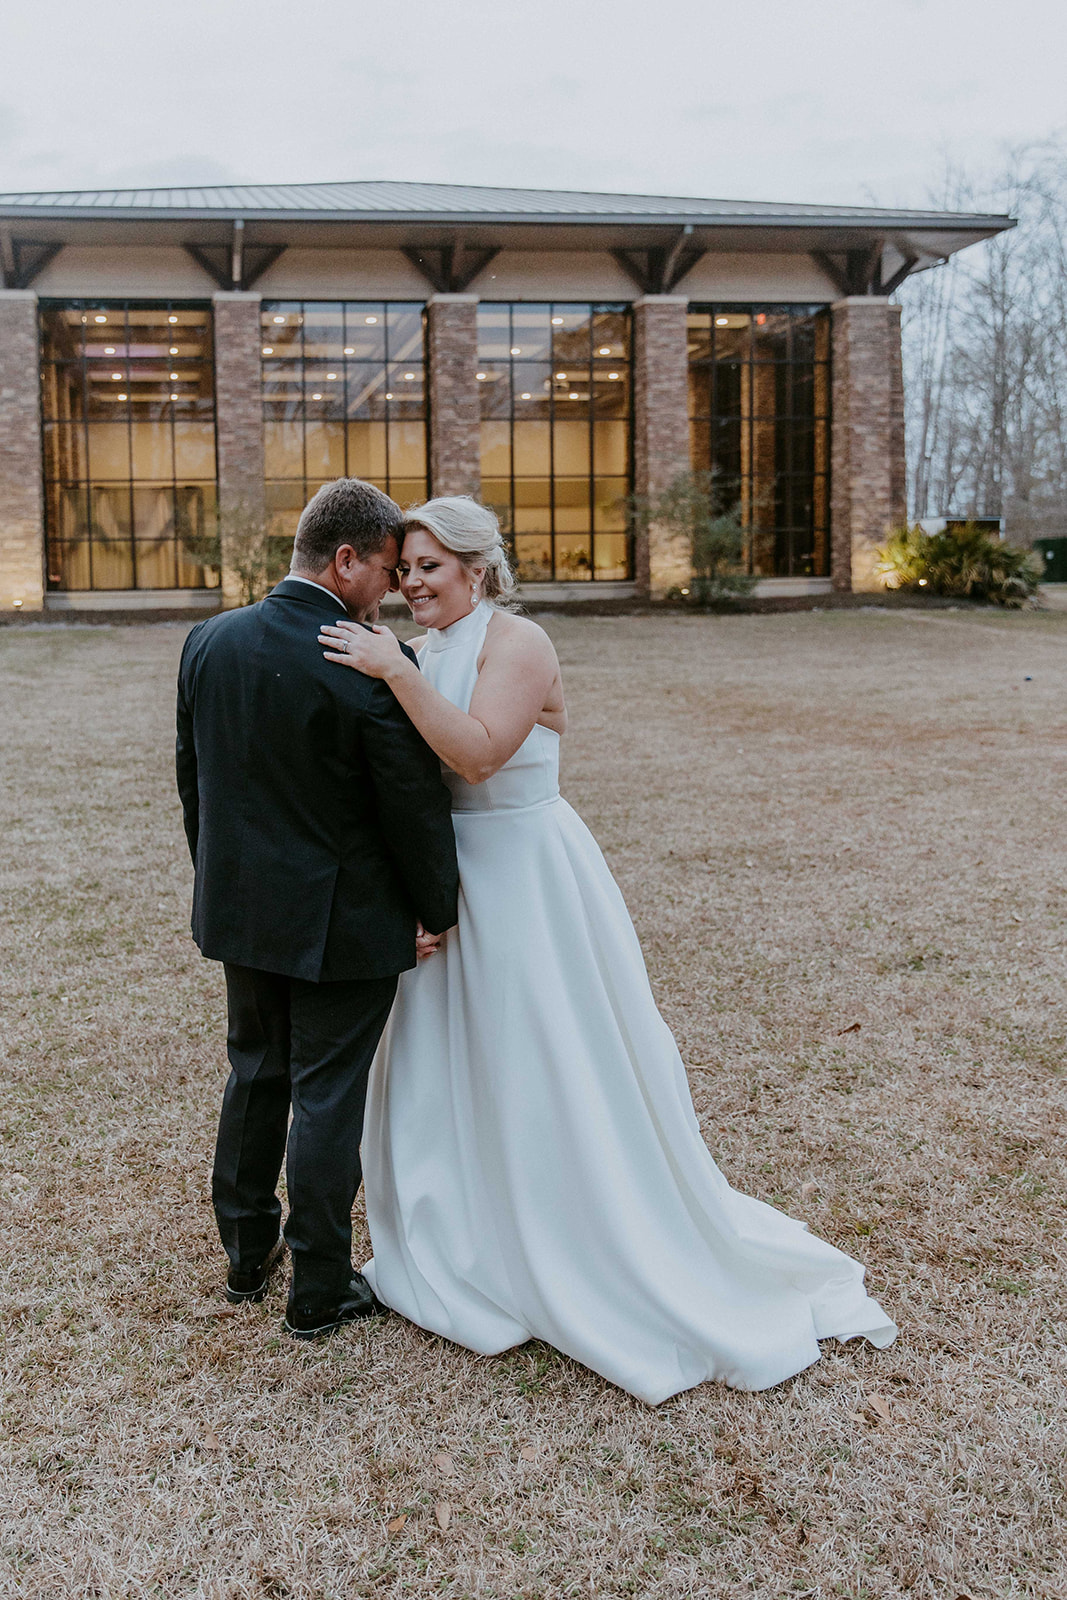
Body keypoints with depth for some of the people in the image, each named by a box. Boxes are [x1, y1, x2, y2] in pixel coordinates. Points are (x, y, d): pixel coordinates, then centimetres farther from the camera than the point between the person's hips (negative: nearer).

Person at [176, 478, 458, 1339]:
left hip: (240, 908, 6)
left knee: (255, 1076, 22)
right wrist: (437, 911, -1)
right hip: (343, 920, -6)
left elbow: (192, 778, 8)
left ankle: (247, 1253, 37)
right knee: (328, 1097, 7)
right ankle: (321, 1289, 21)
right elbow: (417, 804, -16)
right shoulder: (373, 666, -21)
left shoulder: (209, 641, -2)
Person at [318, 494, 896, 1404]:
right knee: (450, 1074, 17)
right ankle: (479, 1253, 37)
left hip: (527, 886, -8)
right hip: (454, 889, 9)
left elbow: (478, 753, -31)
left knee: (557, 1086, 0)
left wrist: (394, 672, -31)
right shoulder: (431, 653, 10)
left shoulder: (517, 644, -15)